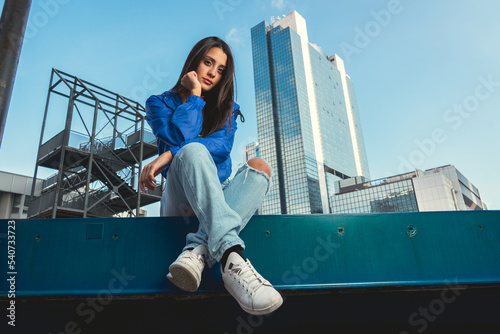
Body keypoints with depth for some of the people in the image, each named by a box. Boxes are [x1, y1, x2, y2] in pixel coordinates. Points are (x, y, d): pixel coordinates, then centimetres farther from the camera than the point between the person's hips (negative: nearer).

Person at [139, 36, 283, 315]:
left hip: (219, 195, 3)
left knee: (259, 167, -26)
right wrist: (194, 94, 1)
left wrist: (170, 155, -18)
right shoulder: (160, 103, 13)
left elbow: (223, 145, -5)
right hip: (181, 199, -2)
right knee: (192, 151, -33)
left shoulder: (226, 108, 19)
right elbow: (180, 137, -10)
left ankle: (198, 251, -45)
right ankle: (231, 257, -55)